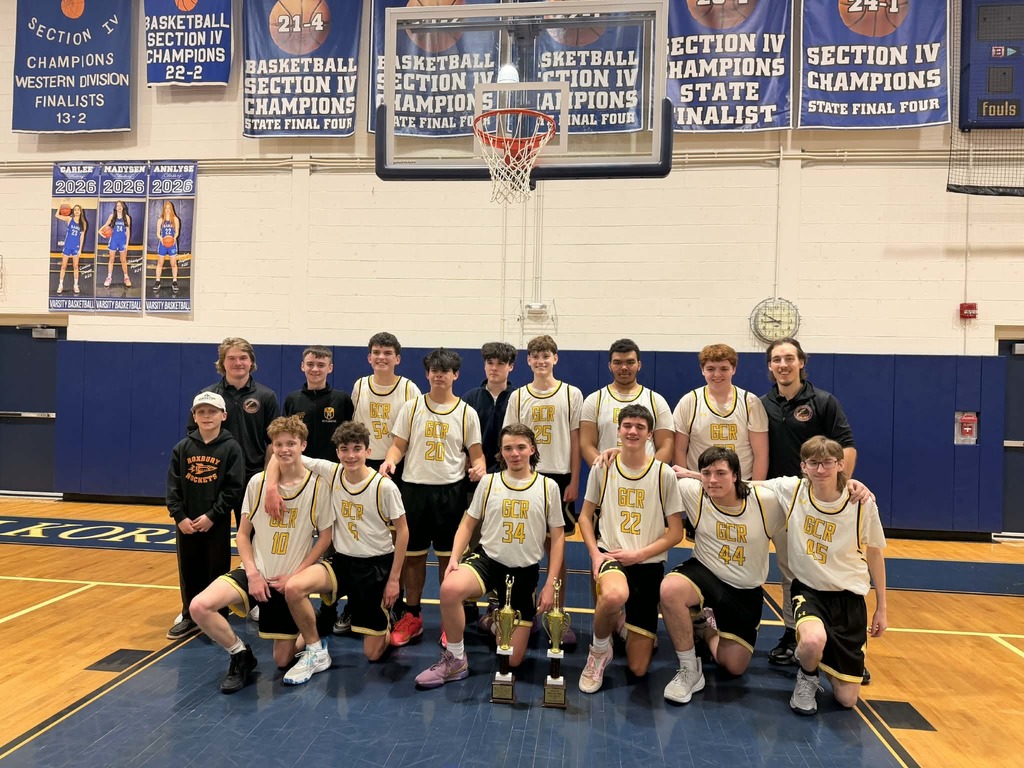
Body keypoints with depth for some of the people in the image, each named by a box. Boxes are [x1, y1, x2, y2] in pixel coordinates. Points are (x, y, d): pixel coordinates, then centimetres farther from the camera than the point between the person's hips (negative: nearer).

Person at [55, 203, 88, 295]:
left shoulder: (83, 223, 1)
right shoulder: (69, 219, 0)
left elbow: (82, 237, 1)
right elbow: (56, 215, -6)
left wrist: (80, 249, -3)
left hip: (76, 247, 0)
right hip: (67, 246, 0)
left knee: (75, 266, 7)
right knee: (63, 266, 4)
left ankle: (76, 285, 13)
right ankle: (60, 285, 9)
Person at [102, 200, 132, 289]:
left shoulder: (126, 217, -1)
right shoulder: (112, 216, 0)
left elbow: (128, 231, 0)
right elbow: (106, 225, 8)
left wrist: (127, 243, -4)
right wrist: (101, 230, -13)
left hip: (122, 240, -1)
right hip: (113, 239, 1)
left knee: (123, 260, 6)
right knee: (111, 259, 5)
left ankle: (126, 277, 16)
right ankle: (109, 277, 11)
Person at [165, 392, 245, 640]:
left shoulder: (231, 447, -7)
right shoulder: (182, 448, 3)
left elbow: (234, 488, -11)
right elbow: (173, 486, 1)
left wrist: (211, 516, -14)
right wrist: (179, 516, -8)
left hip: (217, 524, -3)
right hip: (186, 523, 3)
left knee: (217, 572, 5)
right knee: (189, 571, 13)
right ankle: (189, 617, 28)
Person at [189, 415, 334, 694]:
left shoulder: (318, 486, -9)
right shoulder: (257, 482, -3)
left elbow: (325, 537, -3)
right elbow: (243, 534, 4)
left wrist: (295, 575, -10)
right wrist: (252, 573, -9)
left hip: (289, 580, -2)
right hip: (255, 572, 2)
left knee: (282, 661, 1)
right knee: (199, 606, -23)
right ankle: (241, 655, 2)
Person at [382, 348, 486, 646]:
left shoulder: (466, 412, 2)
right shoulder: (412, 407, 4)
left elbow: (476, 453, 3)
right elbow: (399, 445, 4)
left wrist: (479, 467, -19)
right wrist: (389, 461, -17)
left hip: (451, 490, -1)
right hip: (414, 487, 1)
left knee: (448, 555, 7)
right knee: (413, 554, 9)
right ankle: (412, 616, 24)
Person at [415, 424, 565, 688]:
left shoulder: (548, 487, -2)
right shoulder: (489, 482, 1)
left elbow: (557, 536, 2)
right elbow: (468, 523, 8)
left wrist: (550, 584, -3)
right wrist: (454, 558, -8)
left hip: (525, 570, 0)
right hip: (487, 558, 0)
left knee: (512, 661, 1)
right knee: (449, 588, -36)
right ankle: (455, 661, -12)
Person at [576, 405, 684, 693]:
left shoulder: (664, 474, -4)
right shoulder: (602, 469, 0)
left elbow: (676, 532, -1)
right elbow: (585, 516, 9)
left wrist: (639, 554, -14)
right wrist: (595, 554, -7)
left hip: (649, 564, 1)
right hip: (611, 554, 0)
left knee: (638, 668, 1)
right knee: (614, 595, -41)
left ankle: (620, 623, 36)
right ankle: (599, 650, -7)